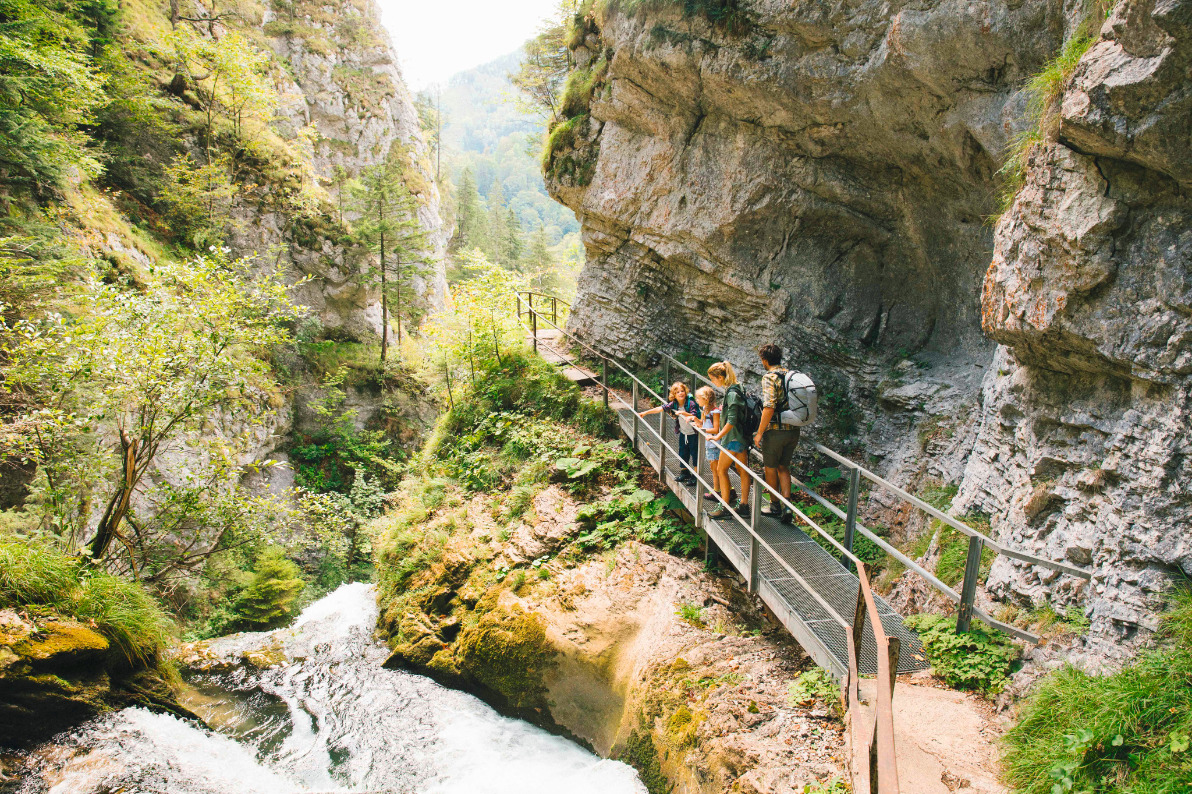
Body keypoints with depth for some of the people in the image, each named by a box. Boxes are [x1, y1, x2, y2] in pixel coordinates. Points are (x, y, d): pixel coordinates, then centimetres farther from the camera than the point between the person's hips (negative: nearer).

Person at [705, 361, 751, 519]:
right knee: (742, 470, 11)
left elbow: (732, 421, -23)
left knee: (721, 469, -3)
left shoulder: (731, 393, -20)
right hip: (741, 436, 10)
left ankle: (725, 507, 0)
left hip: (734, 438, -10)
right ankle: (743, 505, 17)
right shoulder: (736, 390, 10)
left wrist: (718, 436, -17)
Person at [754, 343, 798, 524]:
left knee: (771, 469, 11)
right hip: (794, 430, 7)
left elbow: (769, 407, -23)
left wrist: (760, 433, -17)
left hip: (775, 432, -7)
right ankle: (787, 507, 6)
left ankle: (775, 506, 23)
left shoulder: (770, 377, -14)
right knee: (784, 468, 17)